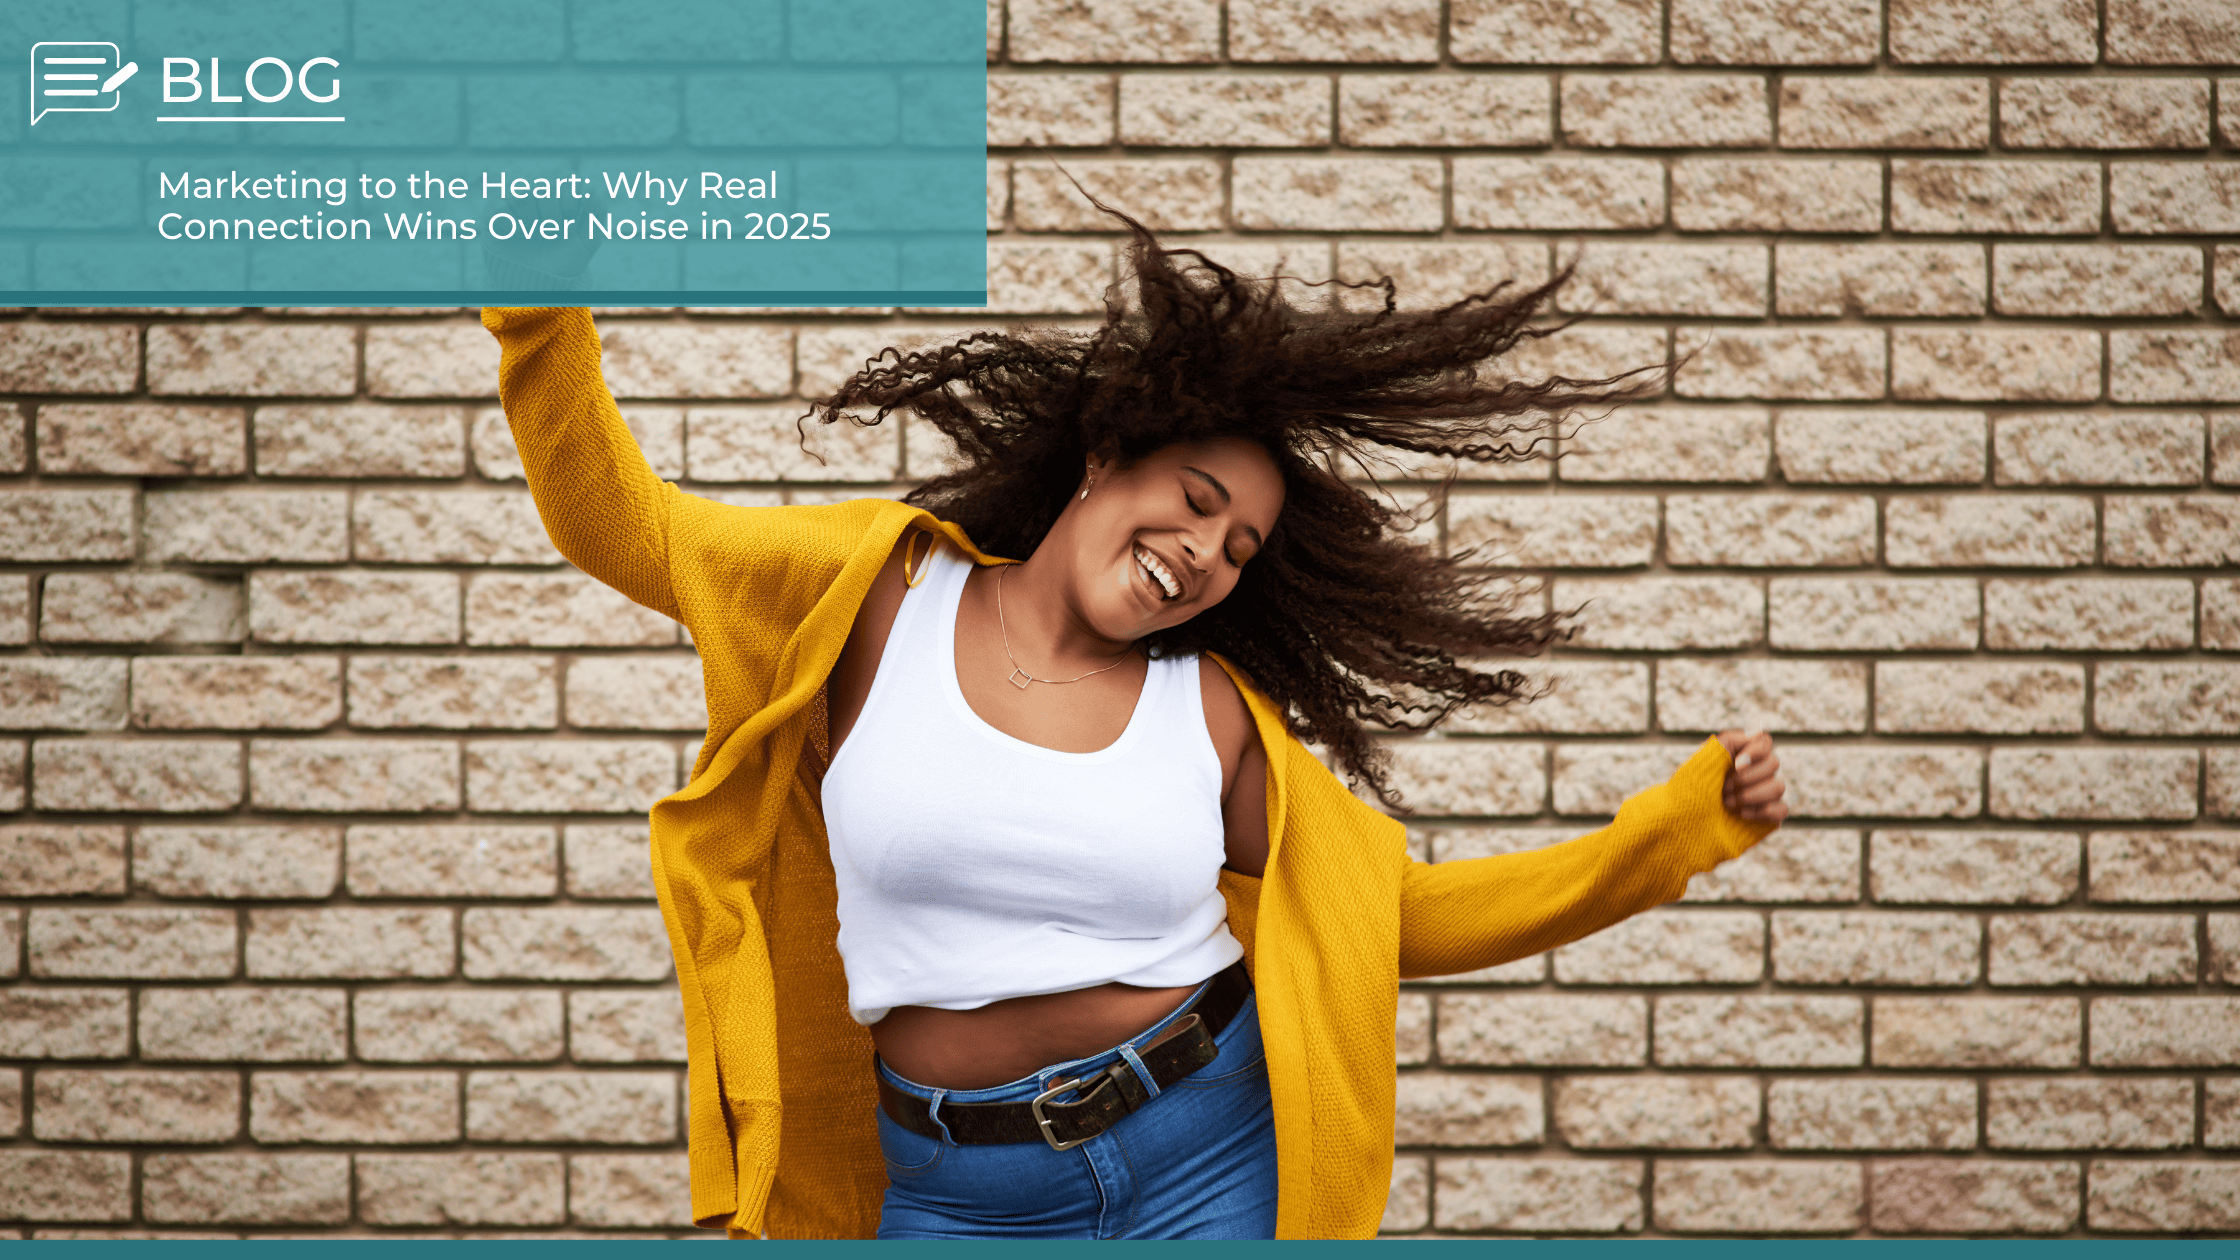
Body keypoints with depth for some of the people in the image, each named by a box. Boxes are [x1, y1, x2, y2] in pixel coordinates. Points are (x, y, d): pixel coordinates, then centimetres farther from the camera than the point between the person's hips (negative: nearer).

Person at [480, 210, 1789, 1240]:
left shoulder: (1214, 710, 3)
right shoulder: (883, 595, 1)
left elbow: (1397, 914, 9)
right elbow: (618, 522, 6)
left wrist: (1682, 821, 3)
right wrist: (546, 315, -9)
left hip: (1209, 1162, 1)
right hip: (956, 1195, 0)